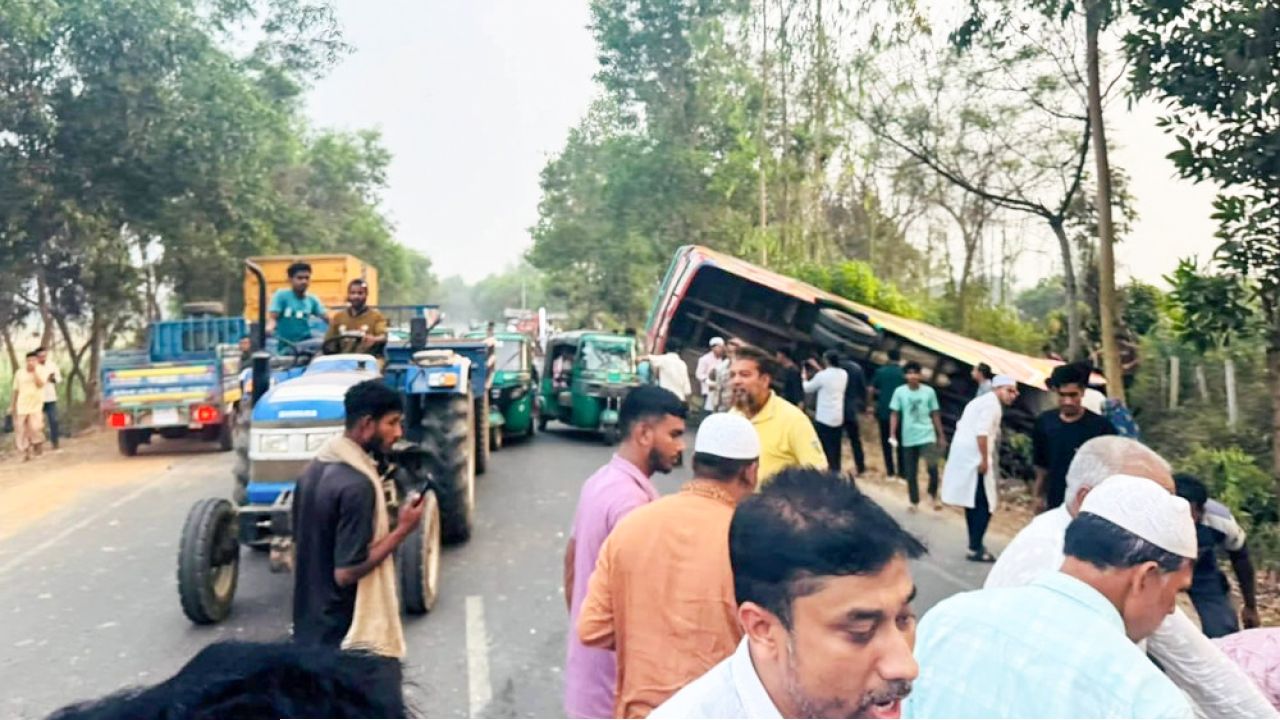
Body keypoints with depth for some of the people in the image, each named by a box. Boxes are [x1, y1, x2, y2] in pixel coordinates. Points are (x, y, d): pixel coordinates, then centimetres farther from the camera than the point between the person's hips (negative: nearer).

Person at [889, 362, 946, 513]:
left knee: (932, 468, -16)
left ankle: (934, 495, 9)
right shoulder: (899, 392, -2)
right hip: (909, 438, 1)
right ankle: (914, 502, 23)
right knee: (910, 472, 7)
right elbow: (894, 414, 0)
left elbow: (935, 414, 7)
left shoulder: (929, 391, 0)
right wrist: (892, 435, -10)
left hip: (927, 435, -1)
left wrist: (941, 436, 8)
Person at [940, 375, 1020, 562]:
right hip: (974, 458, -10)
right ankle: (975, 549, -3)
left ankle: (975, 544, 26)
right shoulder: (992, 404, -10)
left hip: (963, 456, 10)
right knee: (984, 505, -5)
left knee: (974, 503, 18)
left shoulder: (981, 401, 20)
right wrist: (984, 459, -21)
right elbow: (982, 432, -22)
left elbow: (962, 425, 21)